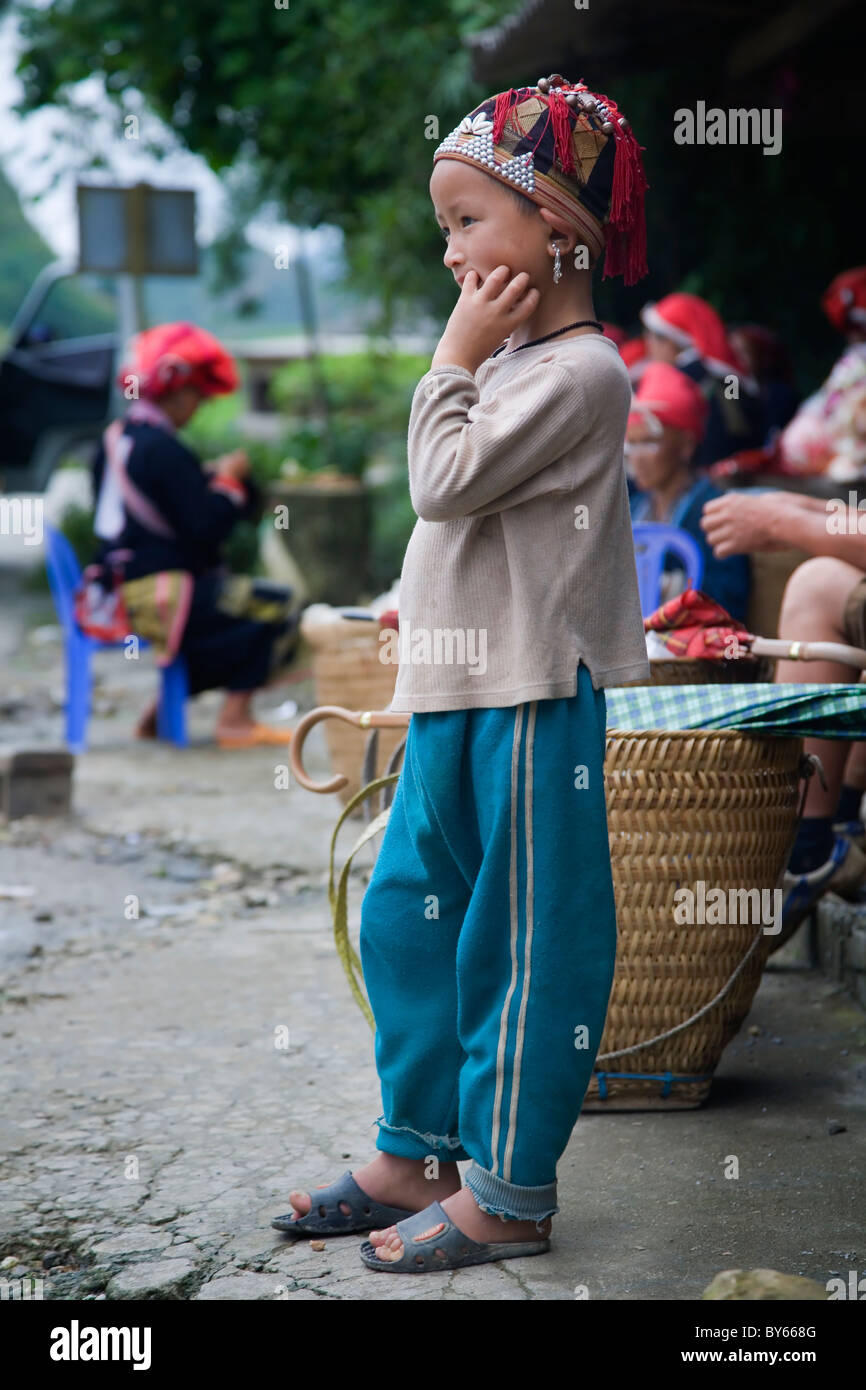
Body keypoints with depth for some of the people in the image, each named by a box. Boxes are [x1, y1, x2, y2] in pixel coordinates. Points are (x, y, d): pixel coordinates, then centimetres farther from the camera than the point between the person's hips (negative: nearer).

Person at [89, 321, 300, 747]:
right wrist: (228, 479, -6)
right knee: (278, 609, -10)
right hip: (161, 595, -11)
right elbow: (207, 527, -20)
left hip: (124, 592, 11)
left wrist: (212, 476, 10)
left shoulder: (115, 437, 13)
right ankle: (235, 718, -6)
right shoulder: (162, 450, -18)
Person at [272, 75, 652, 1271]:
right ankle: (417, 1155, 25)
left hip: (532, 698, -10)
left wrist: (455, 357, -10)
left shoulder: (579, 370, -12)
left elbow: (448, 480, -18)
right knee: (406, 912, 13)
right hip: (458, 690, 10)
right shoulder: (512, 361, 17)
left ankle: (508, 1195, 8)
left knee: (527, 935, -1)